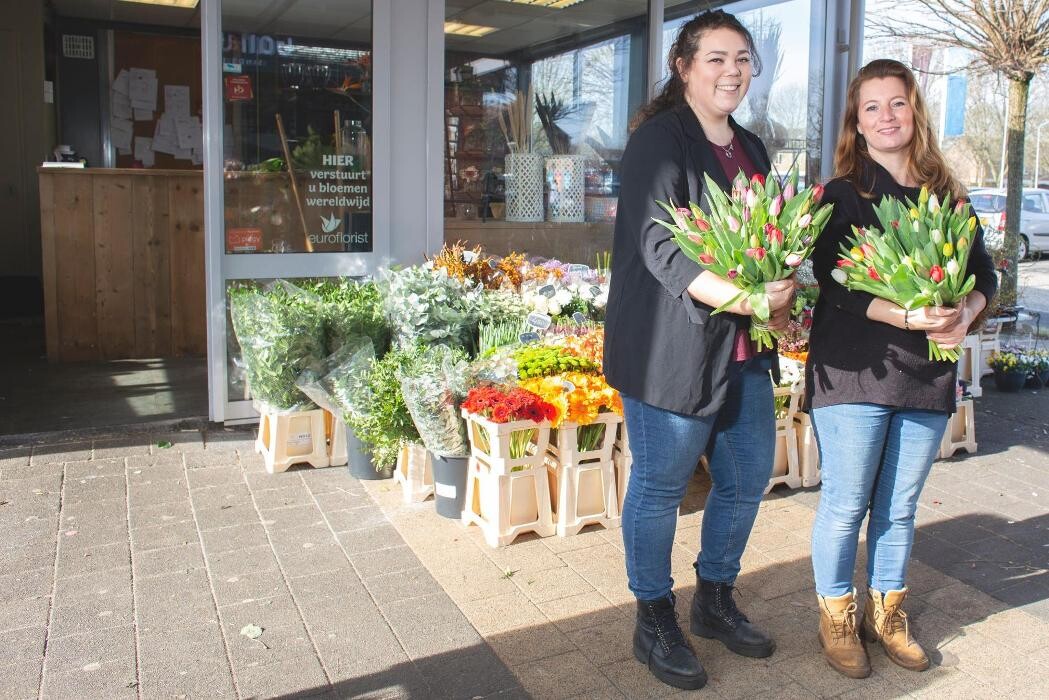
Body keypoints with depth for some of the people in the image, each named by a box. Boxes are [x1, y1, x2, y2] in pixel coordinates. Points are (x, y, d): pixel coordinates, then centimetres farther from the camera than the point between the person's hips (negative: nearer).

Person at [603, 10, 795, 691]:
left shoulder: (751, 149, 17)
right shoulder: (659, 141, -8)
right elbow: (660, 245, -19)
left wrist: (781, 295, 0)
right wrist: (739, 298, -28)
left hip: (744, 350, 8)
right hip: (671, 347, -8)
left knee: (749, 477, 16)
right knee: (660, 486, 3)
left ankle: (716, 599, 37)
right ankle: (655, 622, 22)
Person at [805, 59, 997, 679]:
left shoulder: (948, 197, 11)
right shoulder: (841, 196, -2)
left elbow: (985, 272, 13)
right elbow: (836, 285, -12)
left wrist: (966, 313, -9)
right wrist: (909, 316, -23)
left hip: (929, 376, 4)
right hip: (854, 373, -4)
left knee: (900, 507, 13)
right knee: (846, 505, 3)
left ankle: (887, 613, 31)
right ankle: (837, 617, 22)